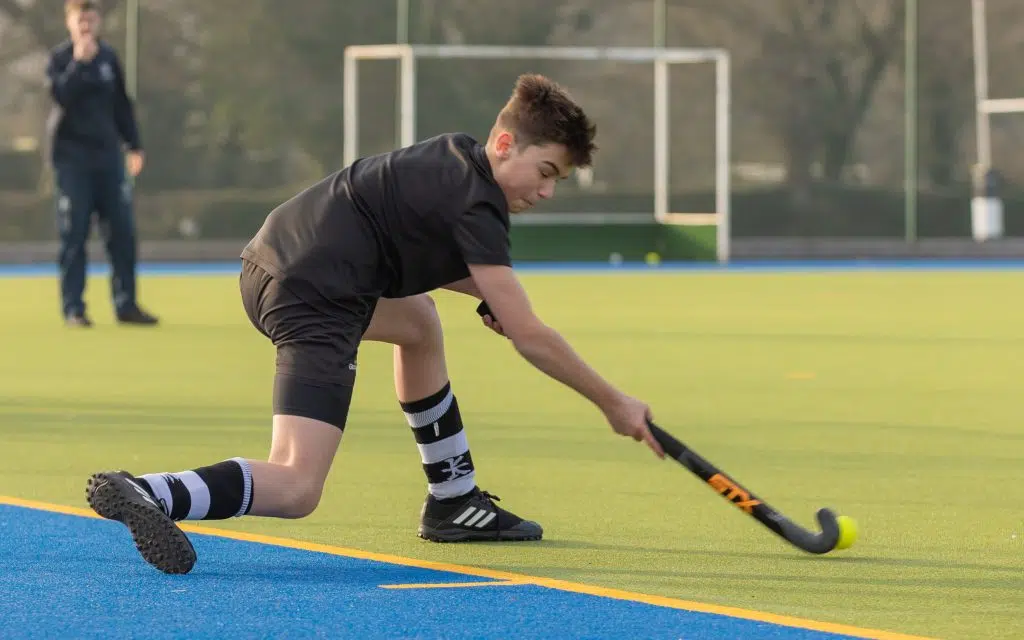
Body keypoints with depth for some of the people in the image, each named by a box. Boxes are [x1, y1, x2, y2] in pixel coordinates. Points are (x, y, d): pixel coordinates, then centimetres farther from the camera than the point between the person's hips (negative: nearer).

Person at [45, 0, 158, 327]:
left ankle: (125, 304, 7)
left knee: (122, 232, 1)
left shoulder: (108, 57, 11)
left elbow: (121, 104, 17)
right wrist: (80, 61, -23)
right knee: (74, 235, -4)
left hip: (108, 154, 4)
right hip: (72, 157, -4)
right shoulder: (60, 57, -2)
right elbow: (61, 95, -20)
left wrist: (134, 145, 13)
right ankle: (73, 308, 0)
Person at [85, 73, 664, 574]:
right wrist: (614, 404, -1)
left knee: (419, 323, 34)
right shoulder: (476, 207, -11)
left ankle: (454, 500, 37)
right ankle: (148, 496, -34)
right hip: (313, 300, -11)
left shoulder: (455, 156, 16)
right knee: (296, 488, -19)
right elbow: (531, 338, -10)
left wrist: (490, 291, 14)